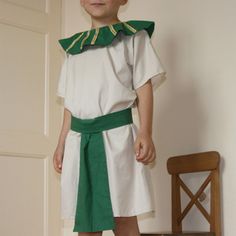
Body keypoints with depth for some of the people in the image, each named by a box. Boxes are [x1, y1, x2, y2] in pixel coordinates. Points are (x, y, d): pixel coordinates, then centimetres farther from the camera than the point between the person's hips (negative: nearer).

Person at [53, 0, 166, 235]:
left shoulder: (133, 36, 7)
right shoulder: (73, 47, 19)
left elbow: (144, 87, 0)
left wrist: (145, 132, -12)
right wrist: (62, 143, 16)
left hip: (116, 134, -4)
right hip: (79, 139, 4)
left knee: (124, 217, -5)